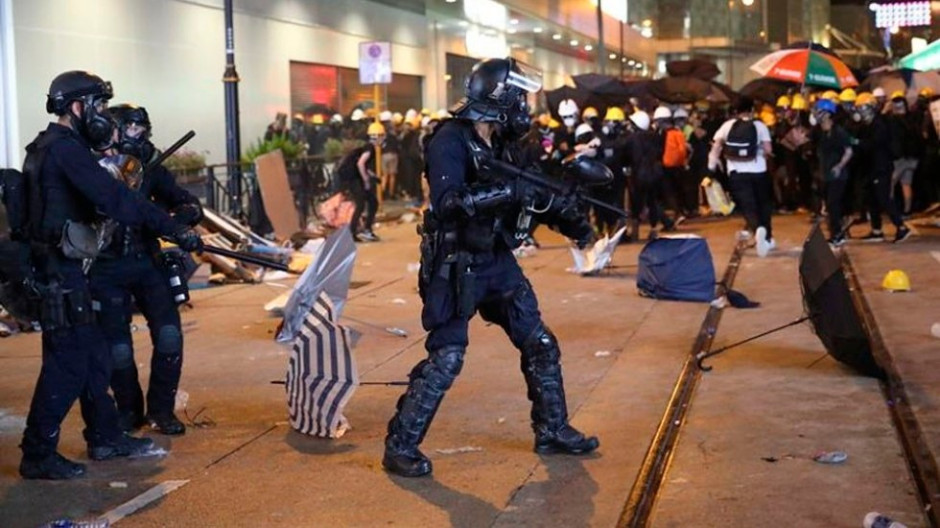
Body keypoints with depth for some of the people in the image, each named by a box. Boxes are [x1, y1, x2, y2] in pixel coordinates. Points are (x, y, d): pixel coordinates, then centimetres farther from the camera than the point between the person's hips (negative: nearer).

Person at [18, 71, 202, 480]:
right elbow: (114, 199, -23)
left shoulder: (46, 148, 16)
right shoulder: (65, 149, -16)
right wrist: (175, 231, -22)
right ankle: (38, 456, 0)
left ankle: (105, 438, 25)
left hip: (58, 269, 10)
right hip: (59, 272, -10)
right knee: (67, 362, -6)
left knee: (92, 355, 16)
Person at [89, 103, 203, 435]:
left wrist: (175, 220, -18)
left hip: (146, 262, 3)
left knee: (169, 335, -8)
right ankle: (128, 411, 23)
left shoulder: (149, 168, 3)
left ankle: (160, 410, 9)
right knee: (117, 347, 1)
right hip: (107, 270, -3)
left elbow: (191, 206, 4)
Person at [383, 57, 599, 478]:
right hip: (456, 266, -8)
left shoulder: (503, 143, 8)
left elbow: (534, 191, 16)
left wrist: (571, 219, -1)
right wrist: (509, 191, -34)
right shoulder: (450, 142, -17)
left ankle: (552, 430, 26)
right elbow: (448, 200, -31)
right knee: (445, 358, -9)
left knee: (540, 345, 10)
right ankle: (399, 447, 4)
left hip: (498, 262, 8)